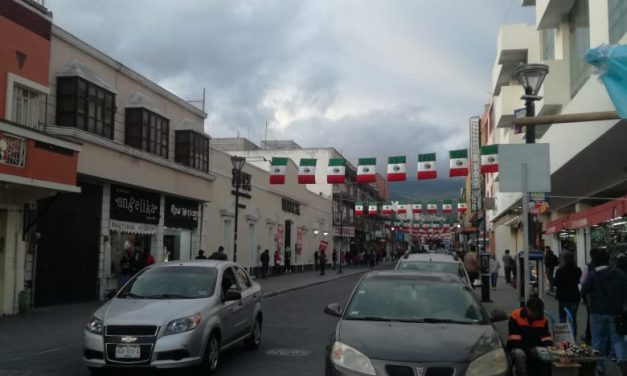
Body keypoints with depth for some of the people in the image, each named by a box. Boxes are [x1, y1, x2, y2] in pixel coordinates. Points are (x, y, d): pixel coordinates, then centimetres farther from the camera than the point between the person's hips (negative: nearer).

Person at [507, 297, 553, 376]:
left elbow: (547, 339, -4)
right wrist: (529, 350, -27)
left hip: (535, 349, 4)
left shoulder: (543, 319, -1)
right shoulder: (515, 316, -16)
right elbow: (514, 340, -19)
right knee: (519, 354, -37)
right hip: (517, 348, -4)